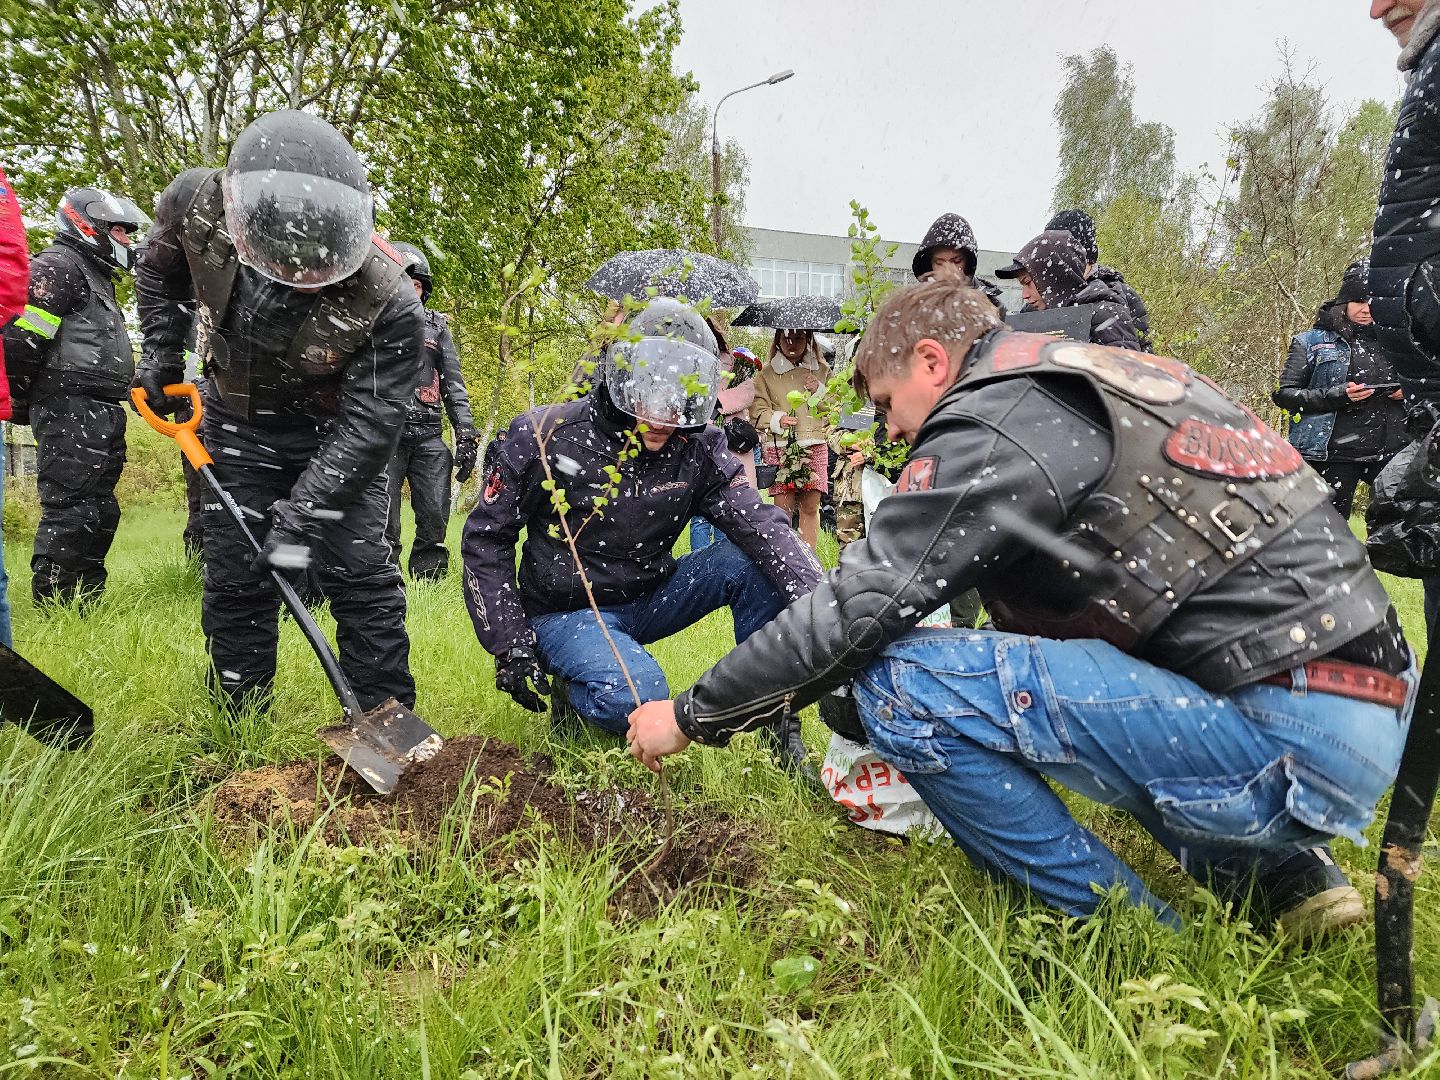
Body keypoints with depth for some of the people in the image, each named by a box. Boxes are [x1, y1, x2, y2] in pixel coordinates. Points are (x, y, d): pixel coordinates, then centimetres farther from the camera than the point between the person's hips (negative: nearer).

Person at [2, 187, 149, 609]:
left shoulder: (97, 277, 26)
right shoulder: (58, 266, -7)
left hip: (100, 415, 10)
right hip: (70, 413, -10)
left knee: (99, 513, 13)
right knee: (70, 511, -11)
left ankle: (85, 604, 21)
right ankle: (54, 609, -8)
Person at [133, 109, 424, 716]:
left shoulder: (387, 304, -33)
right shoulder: (198, 206, -23)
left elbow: (367, 425, -28)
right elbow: (160, 270, 3)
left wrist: (303, 514, -30)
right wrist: (161, 350, -2)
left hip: (334, 432, -2)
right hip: (238, 423, 3)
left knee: (362, 578, -7)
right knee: (234, 580, 5)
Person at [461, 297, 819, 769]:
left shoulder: (697, 448, -9)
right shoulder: (545, 437, -16)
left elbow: (760, 524, -20)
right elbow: (485, 539, -8)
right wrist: (510, 645, -13)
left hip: (649, 597, 4)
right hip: (567, 611, -4)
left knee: (759, 561, -19)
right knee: (634, 698, -34)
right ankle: (574, 688, 1)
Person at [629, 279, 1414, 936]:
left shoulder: (995, 425, -10)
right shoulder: (1099, 380, 18)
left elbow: (855, 608, -12)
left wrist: (693, 715, 1)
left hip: (1291, 743, -10)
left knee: (902, 682, -15)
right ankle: (1279, 872, 19)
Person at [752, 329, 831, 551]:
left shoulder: (821, 371, 13)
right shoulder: (767, 374, 7)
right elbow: (757, 411, 1)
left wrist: (819, 390, -5)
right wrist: (777, 419, -17)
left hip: (814, 445, 2)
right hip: (779, 447, -2)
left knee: (810, 507, 2)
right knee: (783, 507, -6)